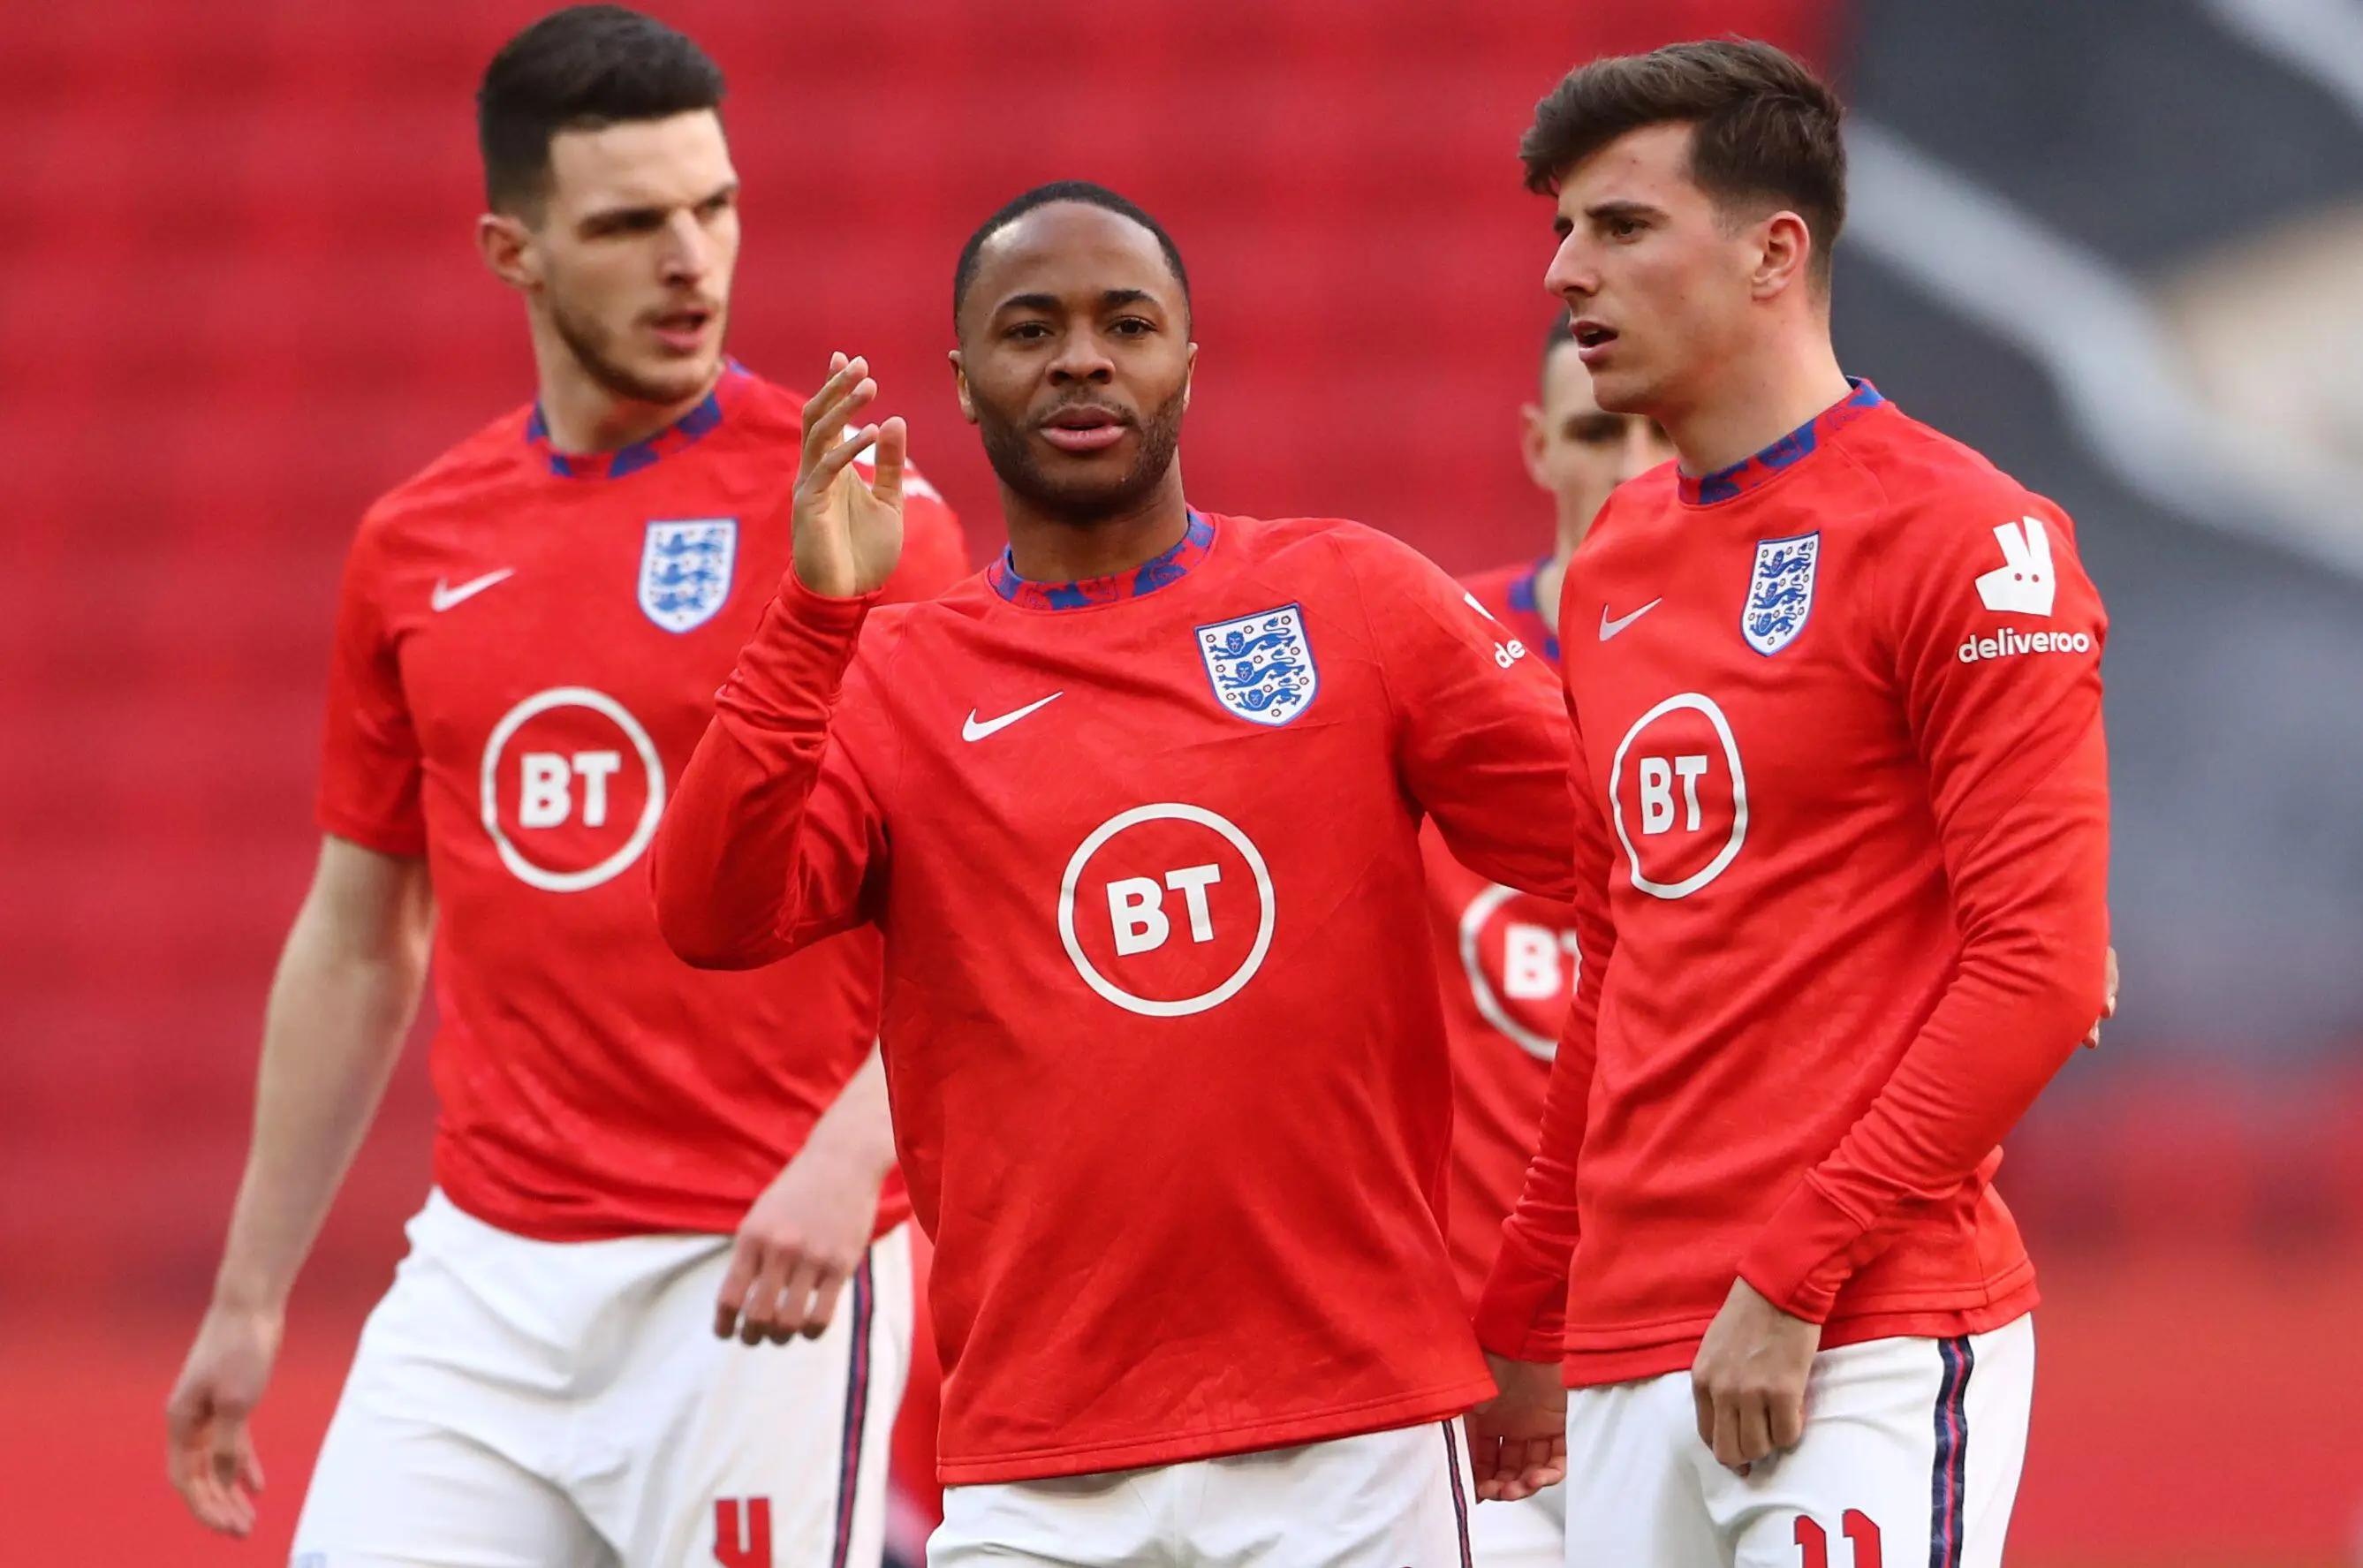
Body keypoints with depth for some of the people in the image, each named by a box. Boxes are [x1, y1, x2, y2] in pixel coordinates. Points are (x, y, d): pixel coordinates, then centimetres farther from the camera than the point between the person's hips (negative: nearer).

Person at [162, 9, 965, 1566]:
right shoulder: (413, 546, 11)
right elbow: (355, 944, 19)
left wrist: (849, 1158, -25)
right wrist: (249, 1302, 20)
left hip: (761, 1283, -5)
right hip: (484, 1272, 5)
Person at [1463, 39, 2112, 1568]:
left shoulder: (1965, 542, -6)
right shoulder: (1616, 571, 17)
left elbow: (2040, 969, -12)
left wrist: (1793, 1280, -16)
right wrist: (1530, 1324, 21)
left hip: (1872, 1349, -7)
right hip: (1628, 1360, 7)